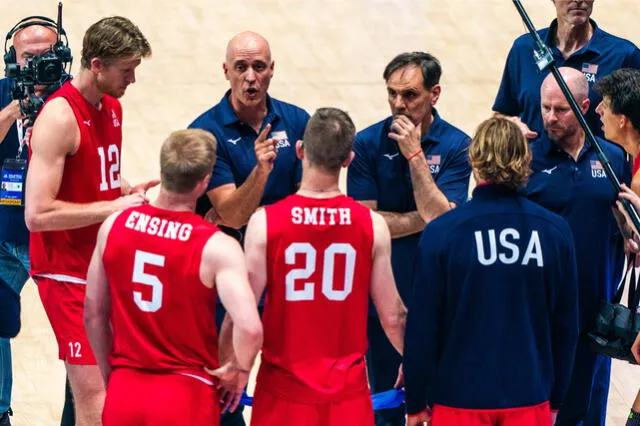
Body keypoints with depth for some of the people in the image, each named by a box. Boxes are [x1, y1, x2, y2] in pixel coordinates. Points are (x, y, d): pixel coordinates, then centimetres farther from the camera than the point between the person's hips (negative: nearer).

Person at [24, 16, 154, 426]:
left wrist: (130, 191, 6)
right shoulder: (60, 116, -17)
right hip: (69, 274, -9)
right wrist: (114, 206, -19)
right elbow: (38, 214, -22)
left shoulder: (113, 108, 11)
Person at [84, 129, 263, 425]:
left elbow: (93, 314, 7)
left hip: (124, 391, 4)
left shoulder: (114, 226, -2)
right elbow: (250, 328, -25)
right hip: (185, 395, -3)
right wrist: (240, 370, -5)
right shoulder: (216, 247, -15)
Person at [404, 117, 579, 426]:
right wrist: (554, 400, 14)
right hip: (530, 400, 2)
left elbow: (422, 326, -8)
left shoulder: (441, 233, -11)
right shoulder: (556, 231, -4)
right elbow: (566, 325, 3)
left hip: (461, 401, -2)